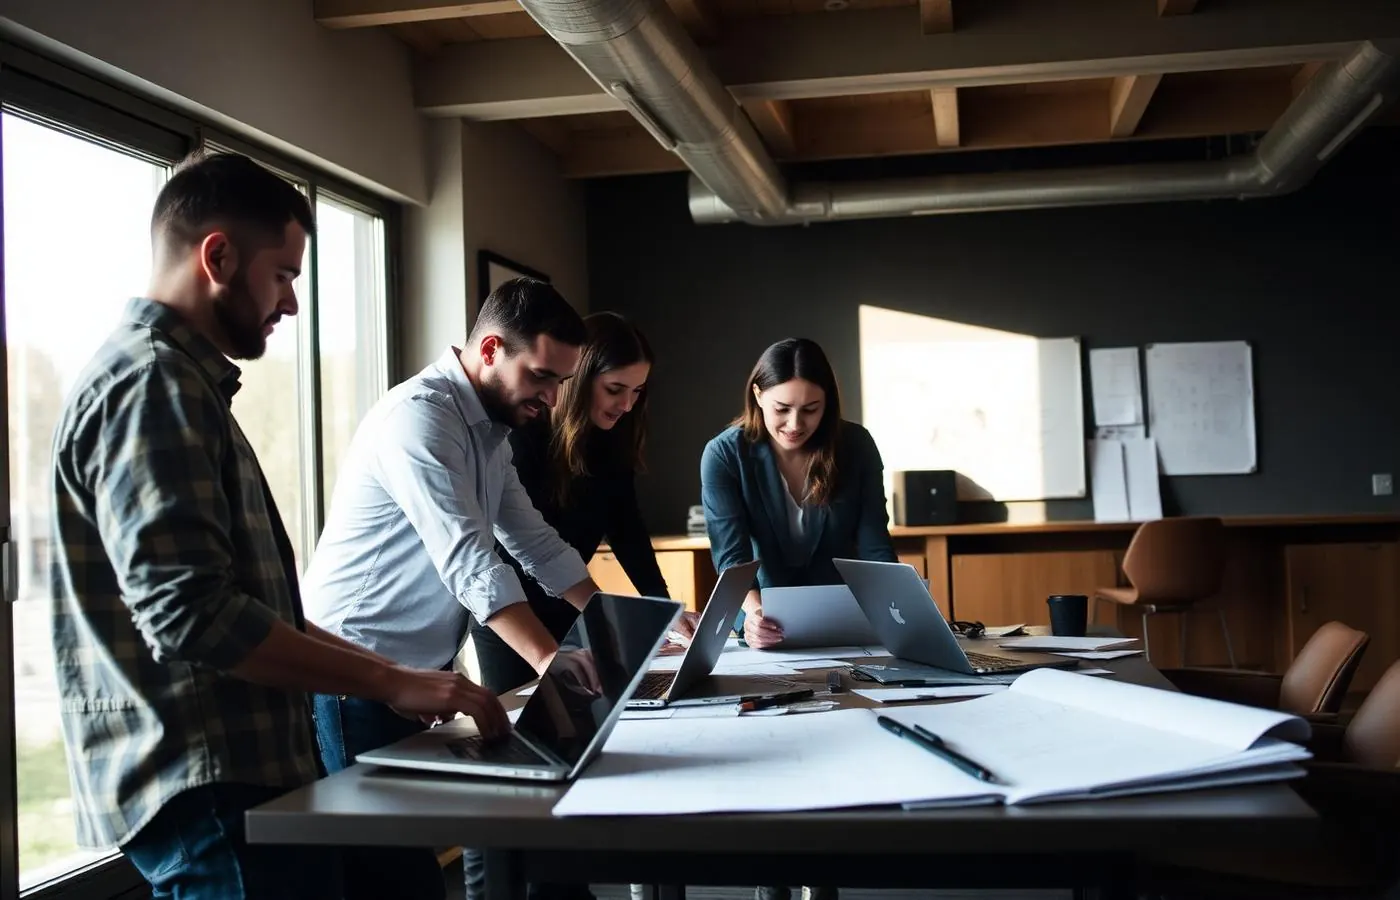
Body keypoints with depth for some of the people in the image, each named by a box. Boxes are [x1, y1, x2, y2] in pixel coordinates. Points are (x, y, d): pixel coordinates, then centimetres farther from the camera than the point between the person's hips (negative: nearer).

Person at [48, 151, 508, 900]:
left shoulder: (181, 381, 18)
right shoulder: (150, 381, -14)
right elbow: (192, 613, -24)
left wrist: (386, 674, 15)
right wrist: (390, 682, -18)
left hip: (227, 778, 10)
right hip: (208, 790, -10)